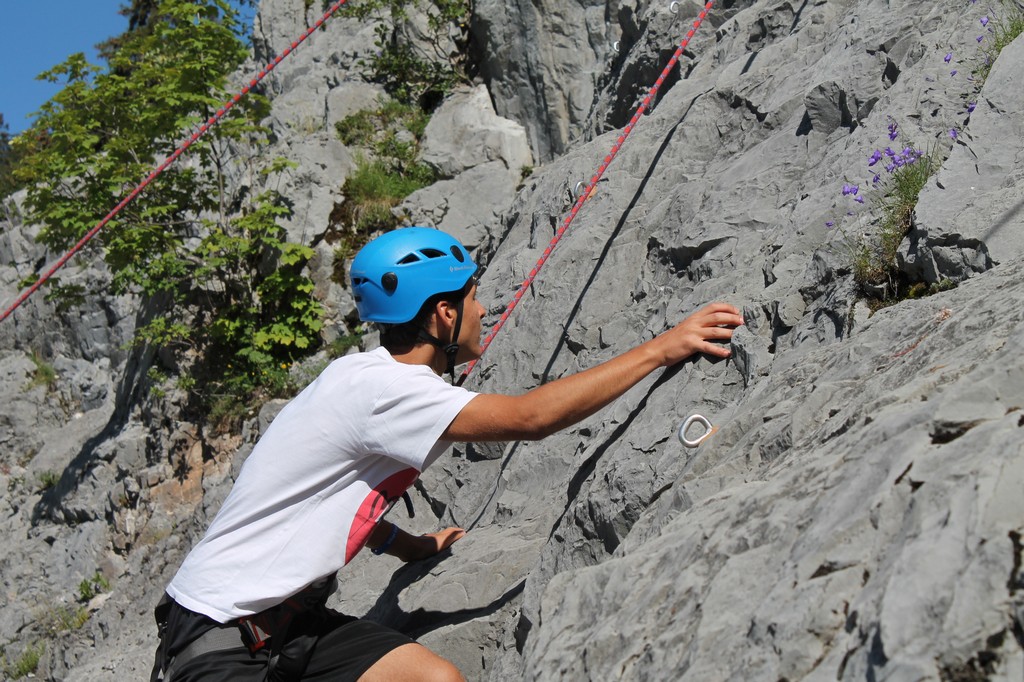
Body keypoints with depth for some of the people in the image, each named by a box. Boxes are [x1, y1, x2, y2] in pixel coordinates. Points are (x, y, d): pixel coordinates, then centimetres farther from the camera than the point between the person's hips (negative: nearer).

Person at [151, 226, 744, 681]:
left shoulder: (394, 384, 7)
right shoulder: (376, 385, -23)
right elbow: (530, 418, -30)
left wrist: (407, 544, 19)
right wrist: (662, 349, -26)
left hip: (293, 622, 8)